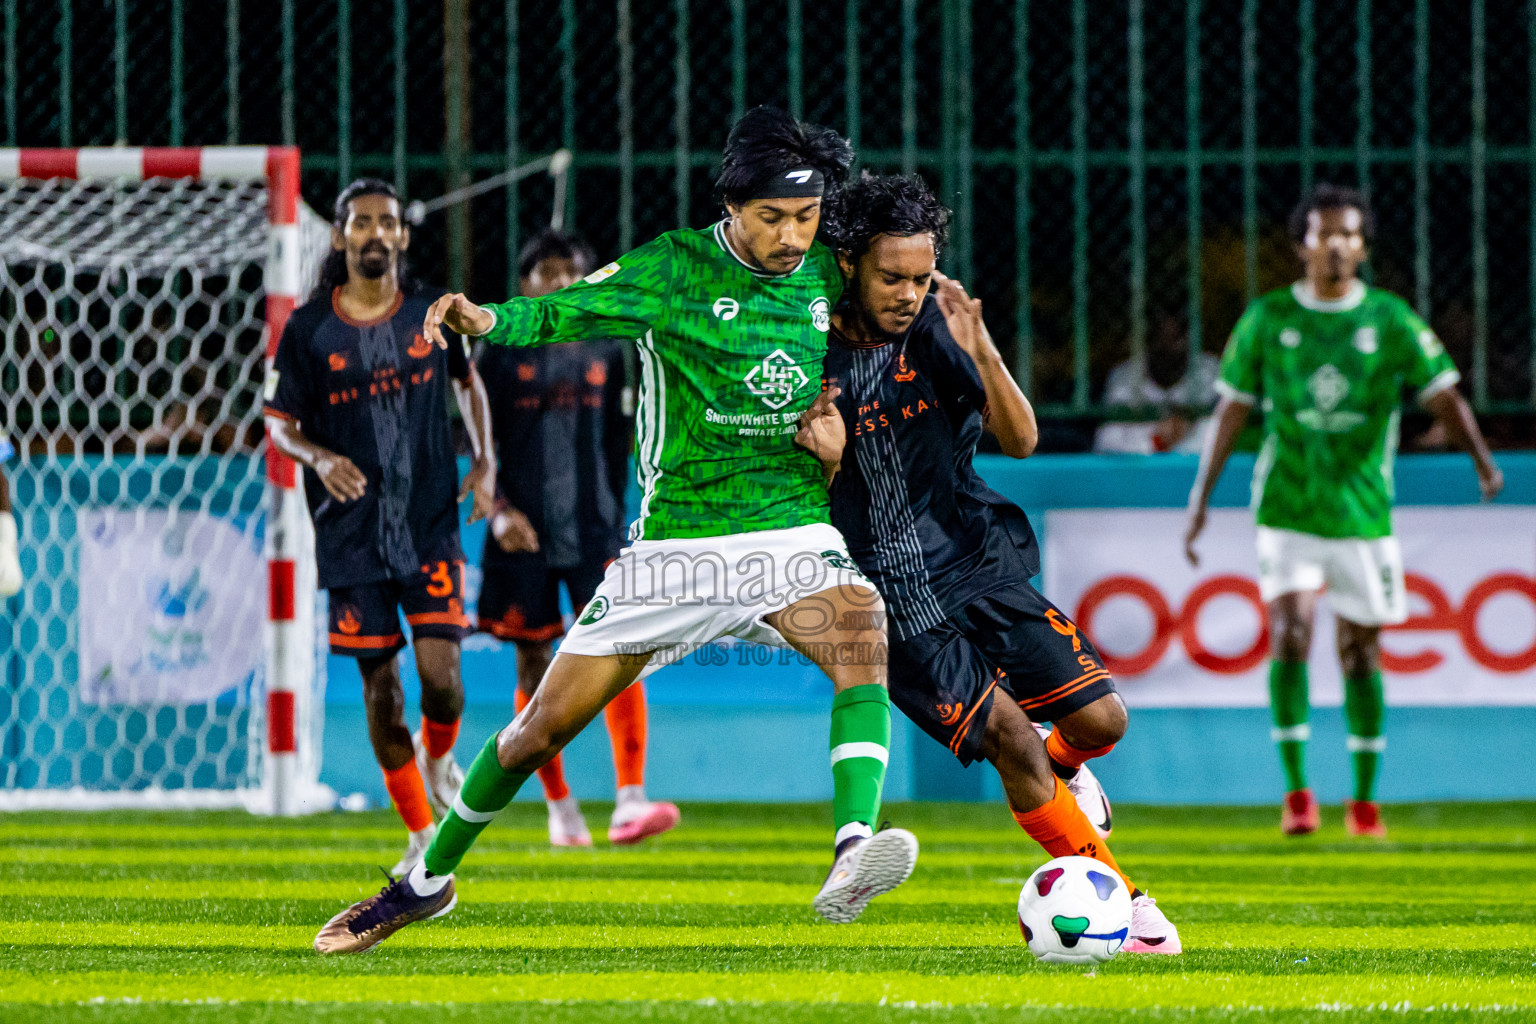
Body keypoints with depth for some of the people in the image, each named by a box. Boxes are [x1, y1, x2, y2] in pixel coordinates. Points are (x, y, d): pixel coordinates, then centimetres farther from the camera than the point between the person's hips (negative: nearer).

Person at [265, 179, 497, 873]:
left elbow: (468, 380, 19)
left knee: (441, 673, -13)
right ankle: (420, 835, 14)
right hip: (351, 531, 0)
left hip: (431, 527, 0)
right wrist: (319, 458, -18)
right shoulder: (308, 329, -3)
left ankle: (438, 756, 23)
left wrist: (485, 462, 7)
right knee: (380, 682, 1)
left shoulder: (434, 314, 2)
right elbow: (279, 423, 3)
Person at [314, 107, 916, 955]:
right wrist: (488, 320, -32)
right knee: (543, 728, 3)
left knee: (863, 639, -32)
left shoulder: (831, 277, 3)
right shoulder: (676, 268, -6)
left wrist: (834, 430, 2)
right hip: (676, 539, -1)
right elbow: (565, 312, -13)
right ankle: (428, 880, 26)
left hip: (790, 532, 1)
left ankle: (851, 862, -45)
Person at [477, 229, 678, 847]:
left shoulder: (605, 352, 9)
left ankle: (630, 801, -21)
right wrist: (500, 510, -13)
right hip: (525, 533, -1)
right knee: (535, 666, 3)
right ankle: (560, 808, 15)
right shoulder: (500, 354, 2)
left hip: (594, 529, 1)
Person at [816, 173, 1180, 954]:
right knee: (1009, 736, -18)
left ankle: (1059, 769, 33)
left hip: (978, 567, 4)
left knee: (1100, 721, -5)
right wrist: (815, 457, -26)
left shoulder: (934, 333, -2)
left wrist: (981, 352, -21)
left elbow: (1019, 440, -6)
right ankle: (1118, 900, -4)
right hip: (897, 605, -4)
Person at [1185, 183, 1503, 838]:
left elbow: (1443, 395, -3)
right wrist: (1200, 499, 5)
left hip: (1363, 510, 1)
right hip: (1287, 508, -1)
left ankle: (1364, 801, 17)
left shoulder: (1390, 319, 1)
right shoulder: (1267, 318, 2)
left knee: (1360, 653, 6)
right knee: (1290, 633, -17)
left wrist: (1481, 458, -19)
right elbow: (1232, 410, 6)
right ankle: (1296, 790, -11)